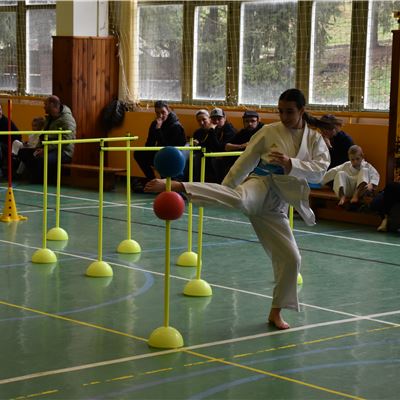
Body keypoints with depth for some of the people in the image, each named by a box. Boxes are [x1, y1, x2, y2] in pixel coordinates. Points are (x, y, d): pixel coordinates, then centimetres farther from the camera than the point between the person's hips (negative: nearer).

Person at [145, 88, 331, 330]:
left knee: (291, 258, 2)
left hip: (276, 205, 4)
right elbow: (245, 163, 5)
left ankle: (276, 312, 19)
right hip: (261, 186, -4)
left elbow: (320, 170, -8)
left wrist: (291, 164, -25)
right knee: (240, 200, -41)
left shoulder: (315, 139, 8)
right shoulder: (269, 132, 1)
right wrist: (223, 192, 5)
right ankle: (175, 186, -54)